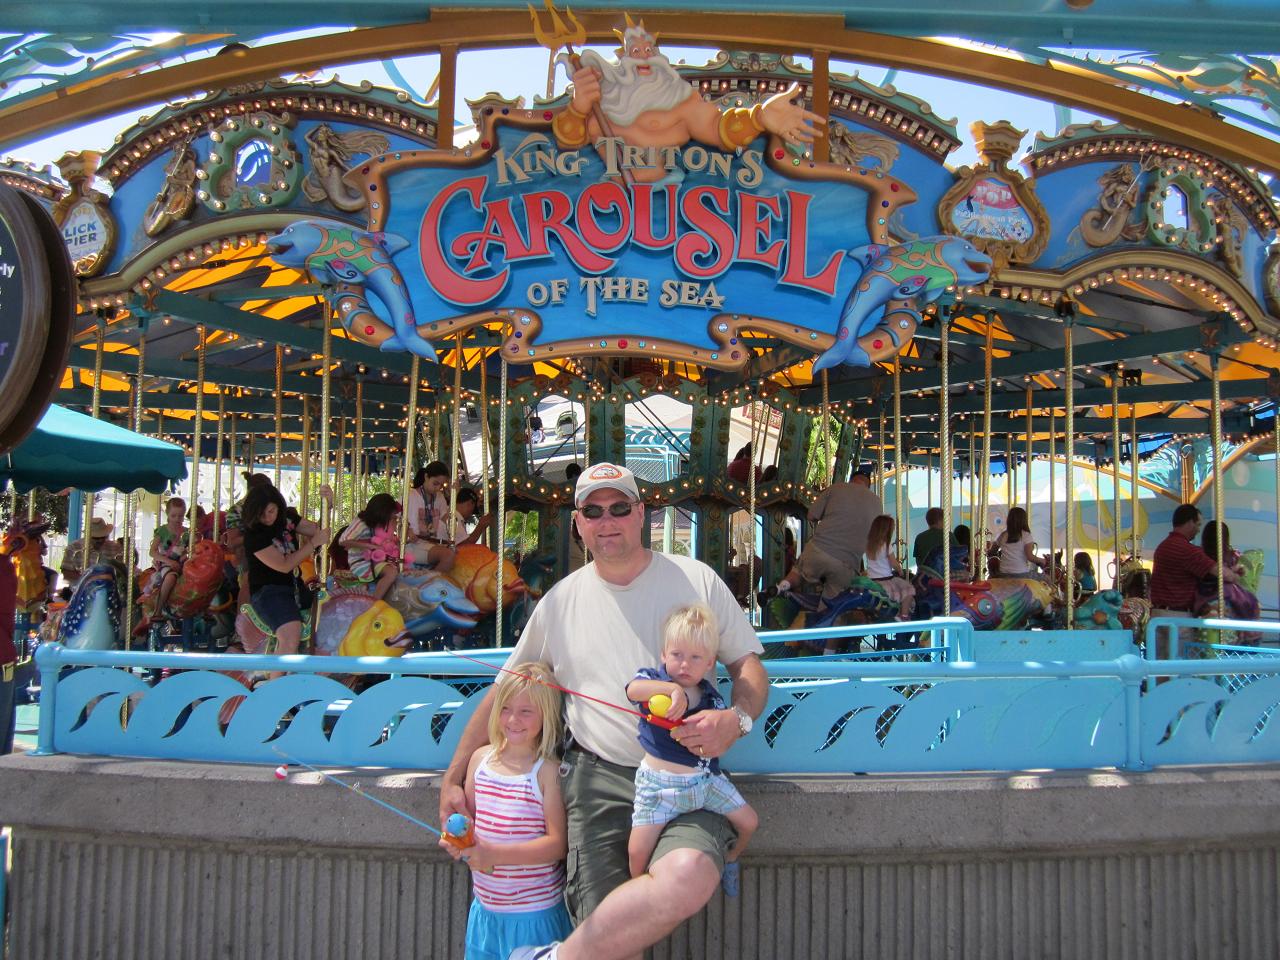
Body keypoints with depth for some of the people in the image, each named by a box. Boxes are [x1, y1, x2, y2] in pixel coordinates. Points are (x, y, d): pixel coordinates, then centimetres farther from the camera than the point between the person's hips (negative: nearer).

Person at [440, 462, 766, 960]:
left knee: (688, 879, -32)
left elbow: (749, 666, 8)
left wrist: (736, 719, -14)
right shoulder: (560, 601, 12)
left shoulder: (695, 578, 6)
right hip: (599, 777, 1)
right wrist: (454, 779, 18)